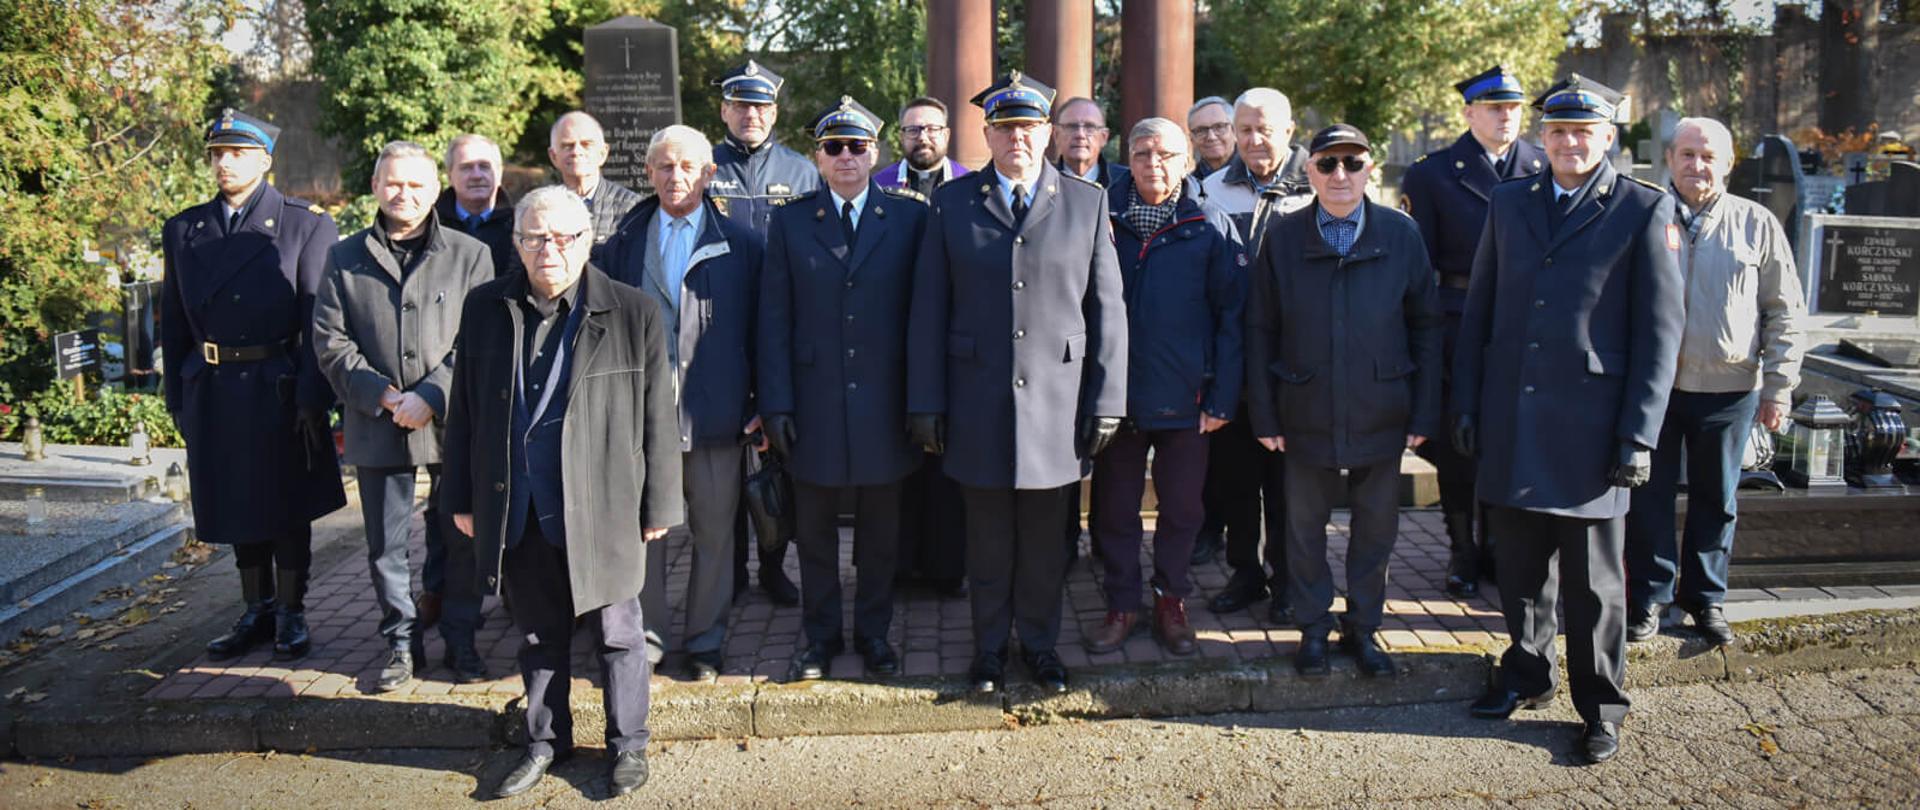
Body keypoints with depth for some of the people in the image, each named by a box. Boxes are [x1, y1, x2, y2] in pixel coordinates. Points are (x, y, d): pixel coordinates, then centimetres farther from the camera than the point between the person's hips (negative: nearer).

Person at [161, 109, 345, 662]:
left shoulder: (307, 226, -5)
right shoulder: (183, 230, 9)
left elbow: (318, 320, -9)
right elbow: (174, 323, 10)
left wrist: (313, 398, -14)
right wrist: (178, 400, 6)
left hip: (281, 392, -4)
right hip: (213, 392, 4)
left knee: (287, 506, 6)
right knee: (237, 507, 13)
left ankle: (291, 615, 19)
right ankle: (256, 613, 26)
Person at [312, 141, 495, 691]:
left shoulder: (470, 255, 2)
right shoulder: (344, 258, 8)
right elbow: (331, 342, 4)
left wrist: (431, 397, -14)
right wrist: (383, 397, -9)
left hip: (452, 423, -1)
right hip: (376, 428, 2)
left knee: (458, 539, 6)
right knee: (386, 544, 9)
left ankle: (461, 640, 21)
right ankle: (402, 643, 23)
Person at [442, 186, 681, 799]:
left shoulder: (633, 312, -6)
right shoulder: (485, 308, 4)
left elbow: (658, 417, -4)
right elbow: (465, 409, 9)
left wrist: (659, 505, -4)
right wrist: (461, 497, 9)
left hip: (601, 509, -3)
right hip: (517, 513, 3)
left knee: (616, 633, 10)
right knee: (539, 634, 17)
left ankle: (628, 743, 28)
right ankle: (546, 742, 35)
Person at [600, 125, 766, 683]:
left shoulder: (740, 244, 6)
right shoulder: (624, 243, 11)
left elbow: (758, 328, 5)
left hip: (715, 412, -1)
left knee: (714, 531, 7)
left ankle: (705, 642, 21)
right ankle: (644, 637, 21)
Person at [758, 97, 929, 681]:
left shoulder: (910, 217, 2)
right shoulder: (790, 222, 5)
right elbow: (774, 320, 2)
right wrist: (776, 403, -4)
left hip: (883, 403, 0)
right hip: (815, 404, 1)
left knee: (880, 528, 11)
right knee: (815, 529, 10)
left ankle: (873, 633, 27)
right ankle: (820, 636, 26)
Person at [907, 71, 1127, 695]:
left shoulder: (1087, 203, 4)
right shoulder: (951, 203, 4)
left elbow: (1107, 309, 3)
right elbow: (928, 309, 3)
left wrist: (1107, 402, -1)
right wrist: (926, 403, -1)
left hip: (1056, 401, 0)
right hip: (979, 403, 0)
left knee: (1045, 537, 10)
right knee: (988, 537, 10)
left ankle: (1040, 642, 29)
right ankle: (990, 644, 28)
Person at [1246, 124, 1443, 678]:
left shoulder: (1401, 235, 0)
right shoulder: (1283, 238, 0)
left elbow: (1425, 327, 3)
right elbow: (1261, 331, 2)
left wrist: (1425, 412, -2)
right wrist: (1264, 414, -3)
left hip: (1381, 414, 0)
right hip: (1306, 416, 0)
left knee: (1376, 528, 10)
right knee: (1305, 527, 10)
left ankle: (1362, 627, 28)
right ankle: (1312, 629, 26)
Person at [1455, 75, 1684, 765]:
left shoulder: (1646, 211, -1)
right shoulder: (1508, 201, 10)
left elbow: (1660, 330, -4)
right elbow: (1479, 309, 12)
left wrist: (1639, 435, -9)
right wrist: (1466, 404, 8)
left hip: (1590, 424, -3)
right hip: (1510, 422, 4)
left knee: (1593, 579, 6)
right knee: (1520, 564, 14)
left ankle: (1600, 707, 21)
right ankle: (1528, 675, 33)